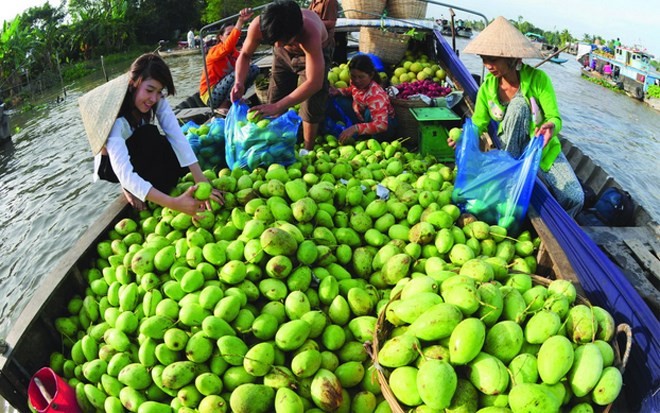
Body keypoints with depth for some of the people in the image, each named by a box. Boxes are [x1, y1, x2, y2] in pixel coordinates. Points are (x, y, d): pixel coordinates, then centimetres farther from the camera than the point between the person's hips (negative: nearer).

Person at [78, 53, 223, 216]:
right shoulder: (115, 116, -37)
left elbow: (177, 137, -30)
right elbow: (124, 173, -47)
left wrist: (201, 181, -43)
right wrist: (173, 203, -59)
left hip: (138, 156, 5)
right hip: (111, 164, -5)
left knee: (181, 161, -22)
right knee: (148, 134, -32)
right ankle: (131, 189, -12)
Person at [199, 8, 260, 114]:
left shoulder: (235, 52, 7)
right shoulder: (215, 51, -17)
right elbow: (227, 47, -39)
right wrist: (240, 22, -47)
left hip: (226, 89, 7)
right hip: (211, 95, -7)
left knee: (254, 69, -2)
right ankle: (223, 106, -16)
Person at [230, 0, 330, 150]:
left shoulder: (309, 34, -46)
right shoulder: (258, 26, -35)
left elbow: (314, 83, -49)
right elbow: (245, 54, -15)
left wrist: (277, 106, -55)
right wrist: (239, 82, -35)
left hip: (314, 53, -3)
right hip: (283, 54, 4)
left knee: (311, 104, -11)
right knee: (274, 99, 3)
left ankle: (308, 150, 8)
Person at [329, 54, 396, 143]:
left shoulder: (375, 95, -36)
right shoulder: (356, 82, -14)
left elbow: (381, 125, -48)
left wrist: (355, 128, -57)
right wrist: (338, 91, -5)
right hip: (360, 117, 7)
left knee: (369, 112, -40)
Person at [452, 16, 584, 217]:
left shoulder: (538, 79, -16)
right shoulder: (487, 88, -9)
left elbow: (555, 118, -17)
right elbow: (478, 123, -7)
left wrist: (551, 127, -42)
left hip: (545, 150, 0)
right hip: (512, 150, 0)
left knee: (574, 198, -19)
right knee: (518, 104, -29)